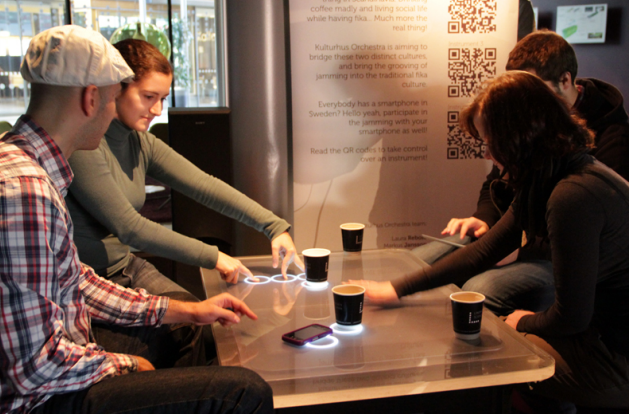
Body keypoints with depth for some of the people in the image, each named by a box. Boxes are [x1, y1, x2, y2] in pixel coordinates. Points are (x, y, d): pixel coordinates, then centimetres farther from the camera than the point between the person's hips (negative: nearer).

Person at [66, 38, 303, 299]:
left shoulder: (142, 144, 5)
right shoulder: (84, 145, -20)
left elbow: (204, 186, -2)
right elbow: (128, 227, -22)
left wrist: (275, 226, -11)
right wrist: (212, 257, -21)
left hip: (126, 266, 7)